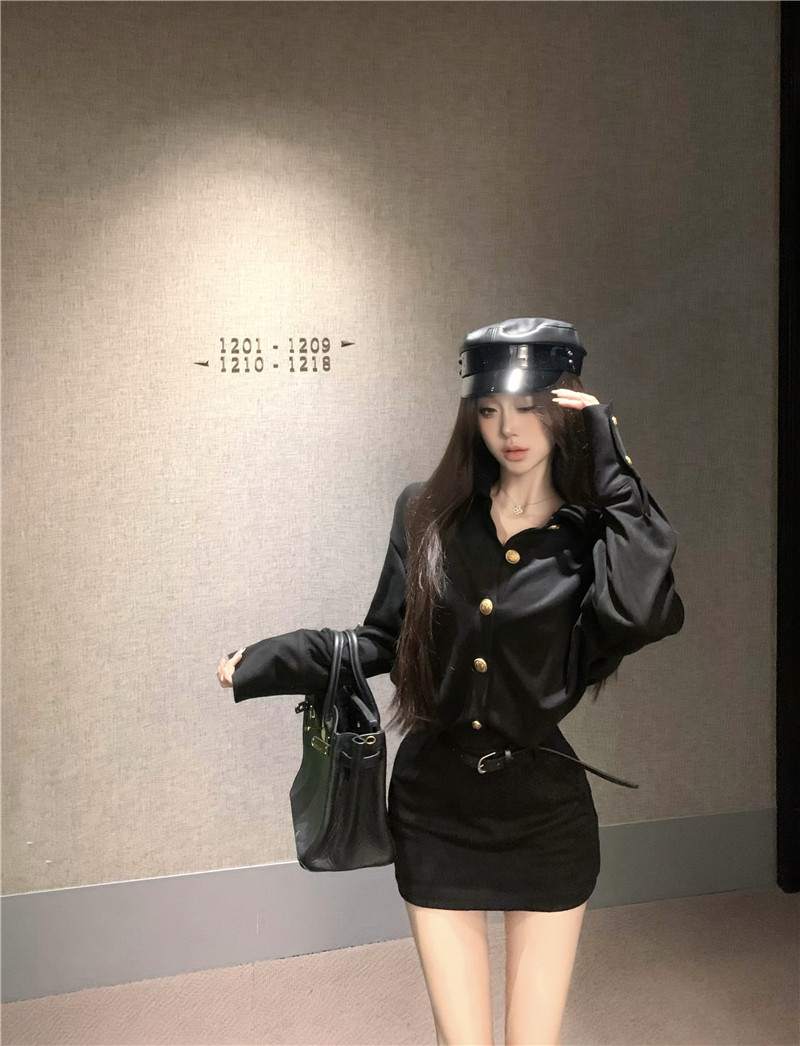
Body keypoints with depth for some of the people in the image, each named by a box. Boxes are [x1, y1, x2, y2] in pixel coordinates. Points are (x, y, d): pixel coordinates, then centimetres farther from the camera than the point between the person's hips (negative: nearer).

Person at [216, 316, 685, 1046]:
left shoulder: (588, 535, -7)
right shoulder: (427, 514, -2)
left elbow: (644, 614, -29)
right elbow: (381, 643, 5)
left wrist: (612, 467, -22)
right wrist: (269, 663, -3)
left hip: (545, 815, -1)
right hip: (436, 808, 1)